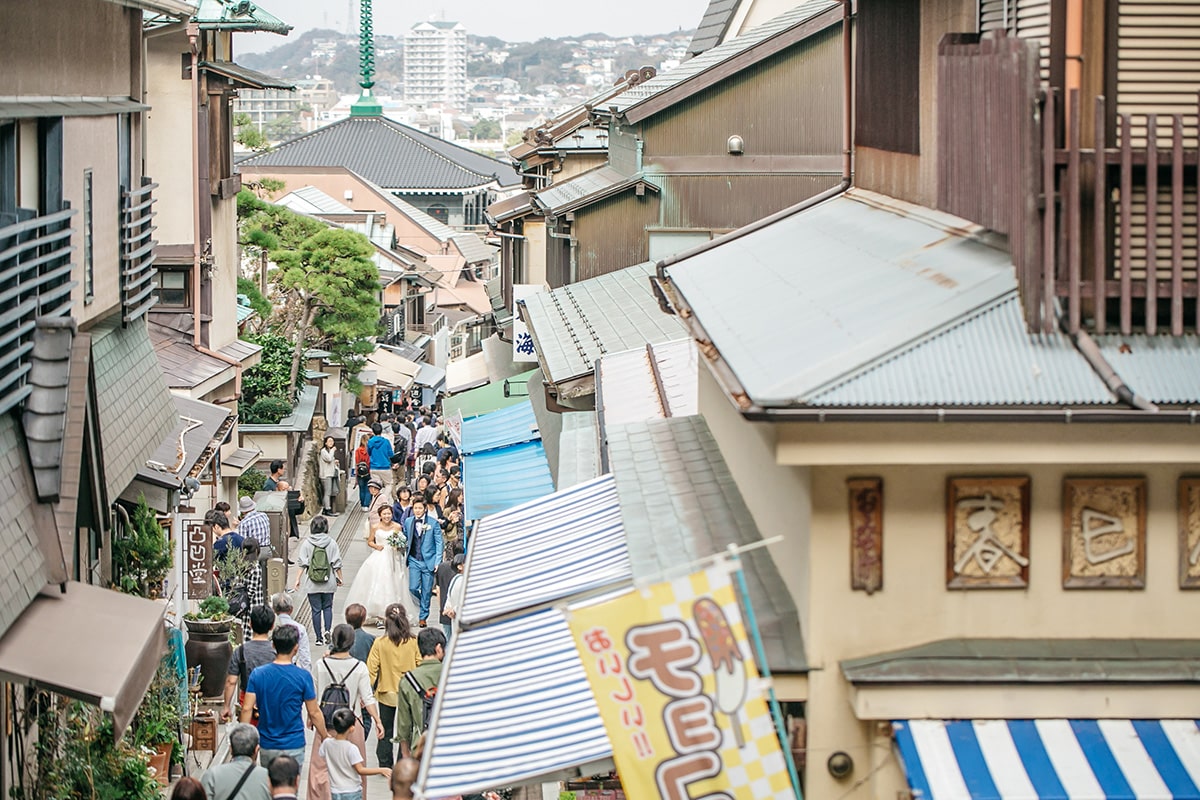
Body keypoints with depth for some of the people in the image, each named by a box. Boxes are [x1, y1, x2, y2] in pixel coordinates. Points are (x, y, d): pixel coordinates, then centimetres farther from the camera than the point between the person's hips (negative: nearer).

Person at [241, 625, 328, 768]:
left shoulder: (258, 674, -4)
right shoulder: (303, 676, -10)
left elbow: (247, 708, -6)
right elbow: (314, 713, -5)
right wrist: (325, 737, 10)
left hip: (267, 745, 3)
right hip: (293, 745, -3)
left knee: (269, 779, 18)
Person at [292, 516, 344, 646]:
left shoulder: (306, 544, -6)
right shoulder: (332, 543, -5)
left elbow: (301, 563, -6)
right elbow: (337, 563, -1)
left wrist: (297, 580, 0)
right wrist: (339, 578, 12)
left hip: (312, 584, -1)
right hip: (328, 583, 1)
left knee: (316, 610, 6)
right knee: (328, 607, 15)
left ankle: (319, 637, 9)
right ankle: (327, 630, -6)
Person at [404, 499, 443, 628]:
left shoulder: (433, 523, -4)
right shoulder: (408, 522, 5)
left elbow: (439, 543, -1)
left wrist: (438, 561, -7)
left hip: (429, 561, -2)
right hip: (414, 560, 2)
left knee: (426, 591, 2)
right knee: (413, 588, -7)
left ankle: (423, 617, 14)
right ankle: (421, 604, 23)